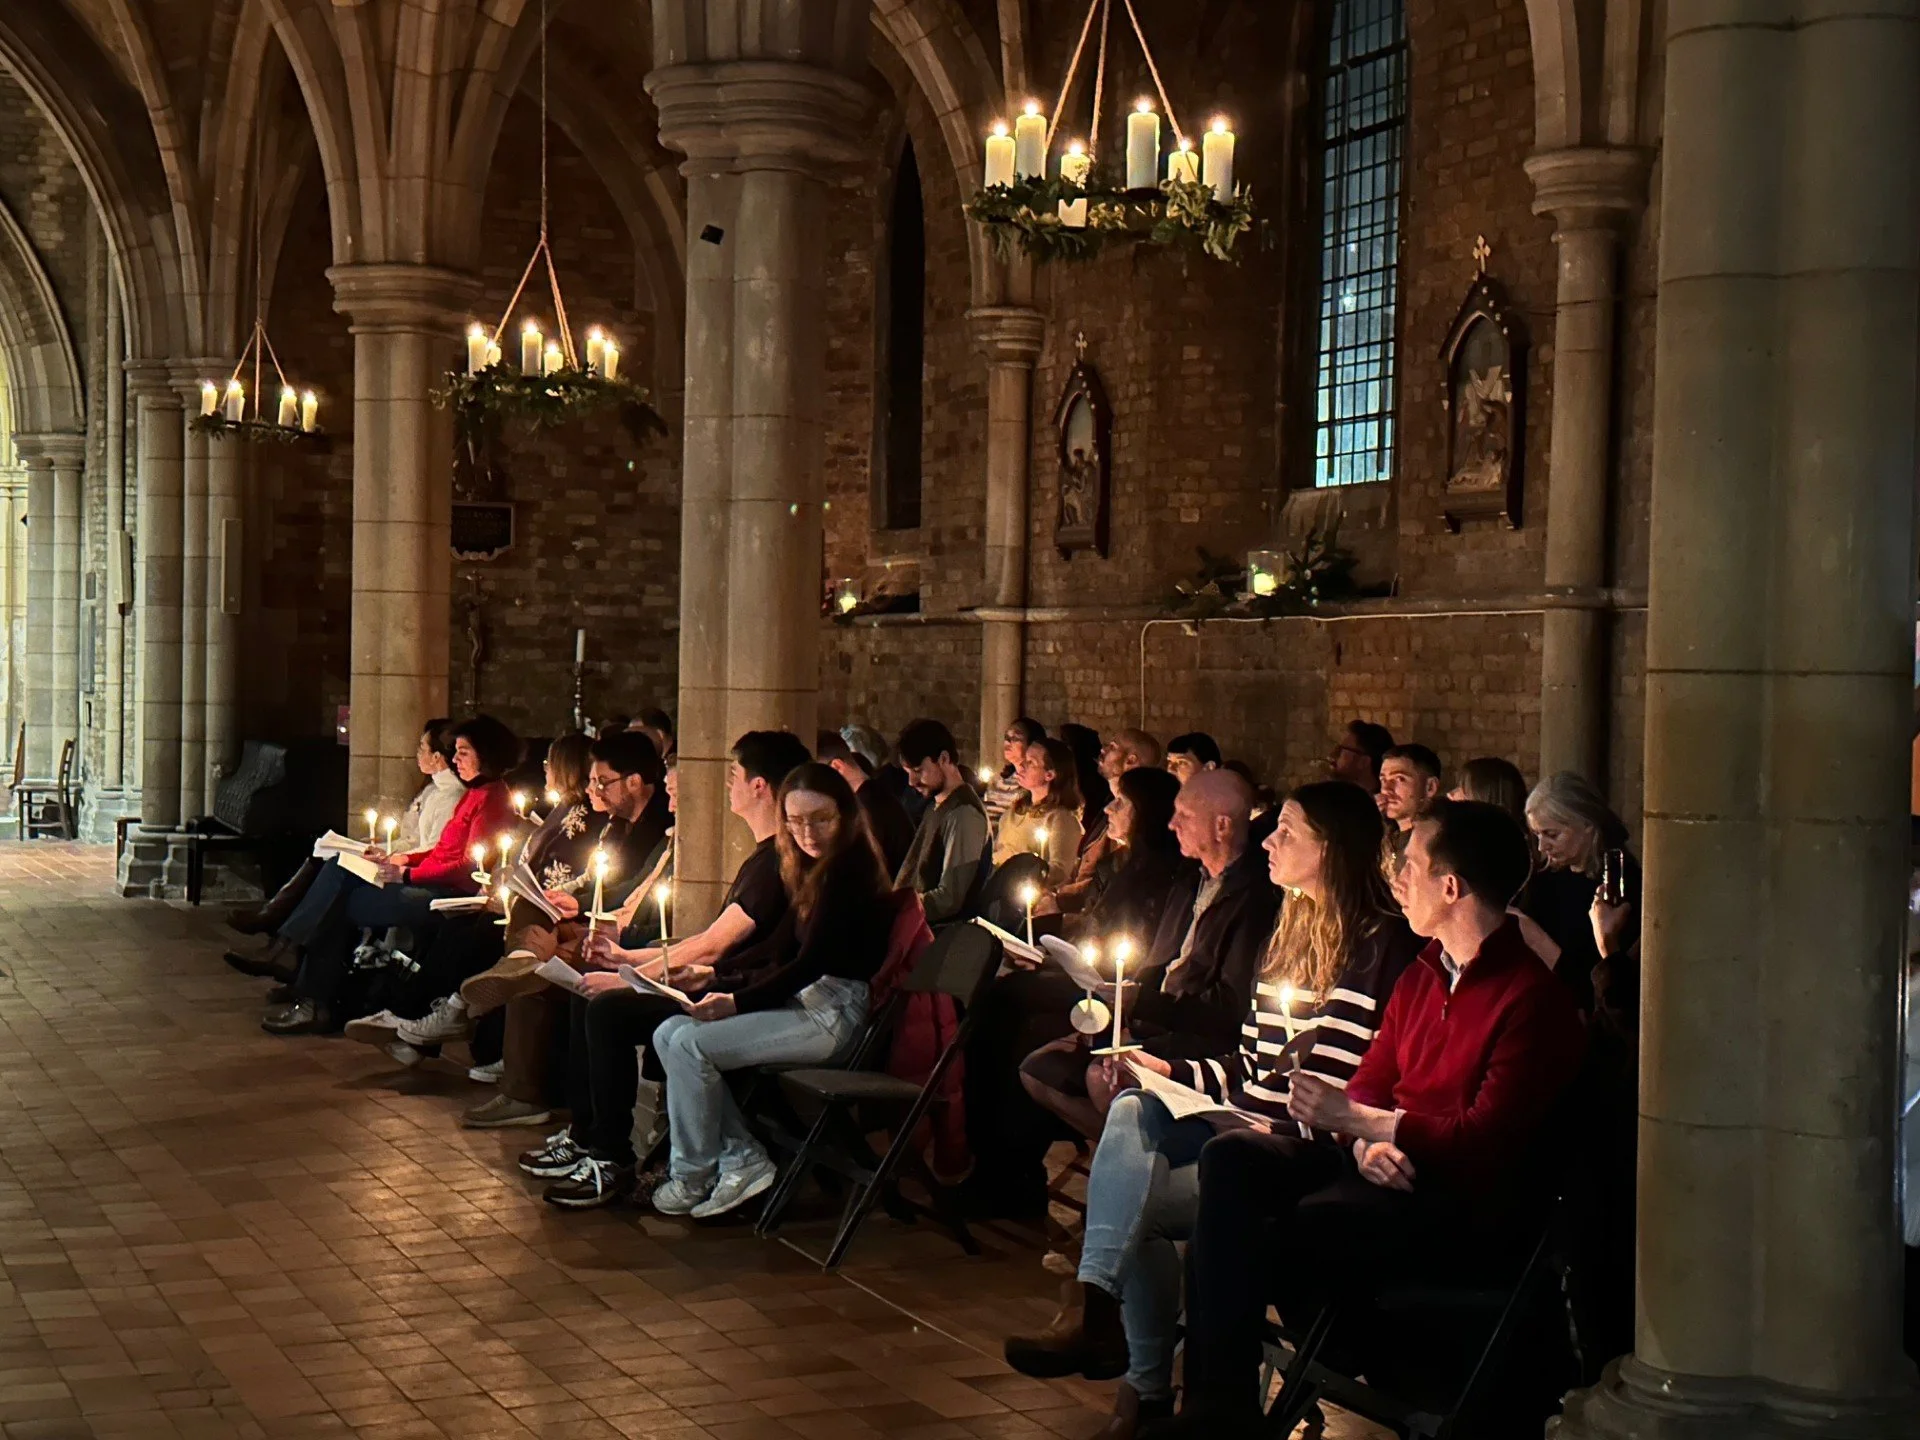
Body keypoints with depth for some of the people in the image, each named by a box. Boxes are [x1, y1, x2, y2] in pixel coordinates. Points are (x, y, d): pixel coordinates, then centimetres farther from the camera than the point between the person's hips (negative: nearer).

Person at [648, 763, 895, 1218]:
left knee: (691, 1045, -20)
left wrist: (738, 1001, -19)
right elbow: (780, 947, 19)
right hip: (804, 1004, 10)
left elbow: (812, 962, -20)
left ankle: (693, 1177, -3)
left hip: (834, 1014, -10)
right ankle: (742, 1158, -3)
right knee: (669, 1034, -1)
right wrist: (715, 975, 11)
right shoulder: (815, 870, 15)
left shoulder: (850, 870, -15)